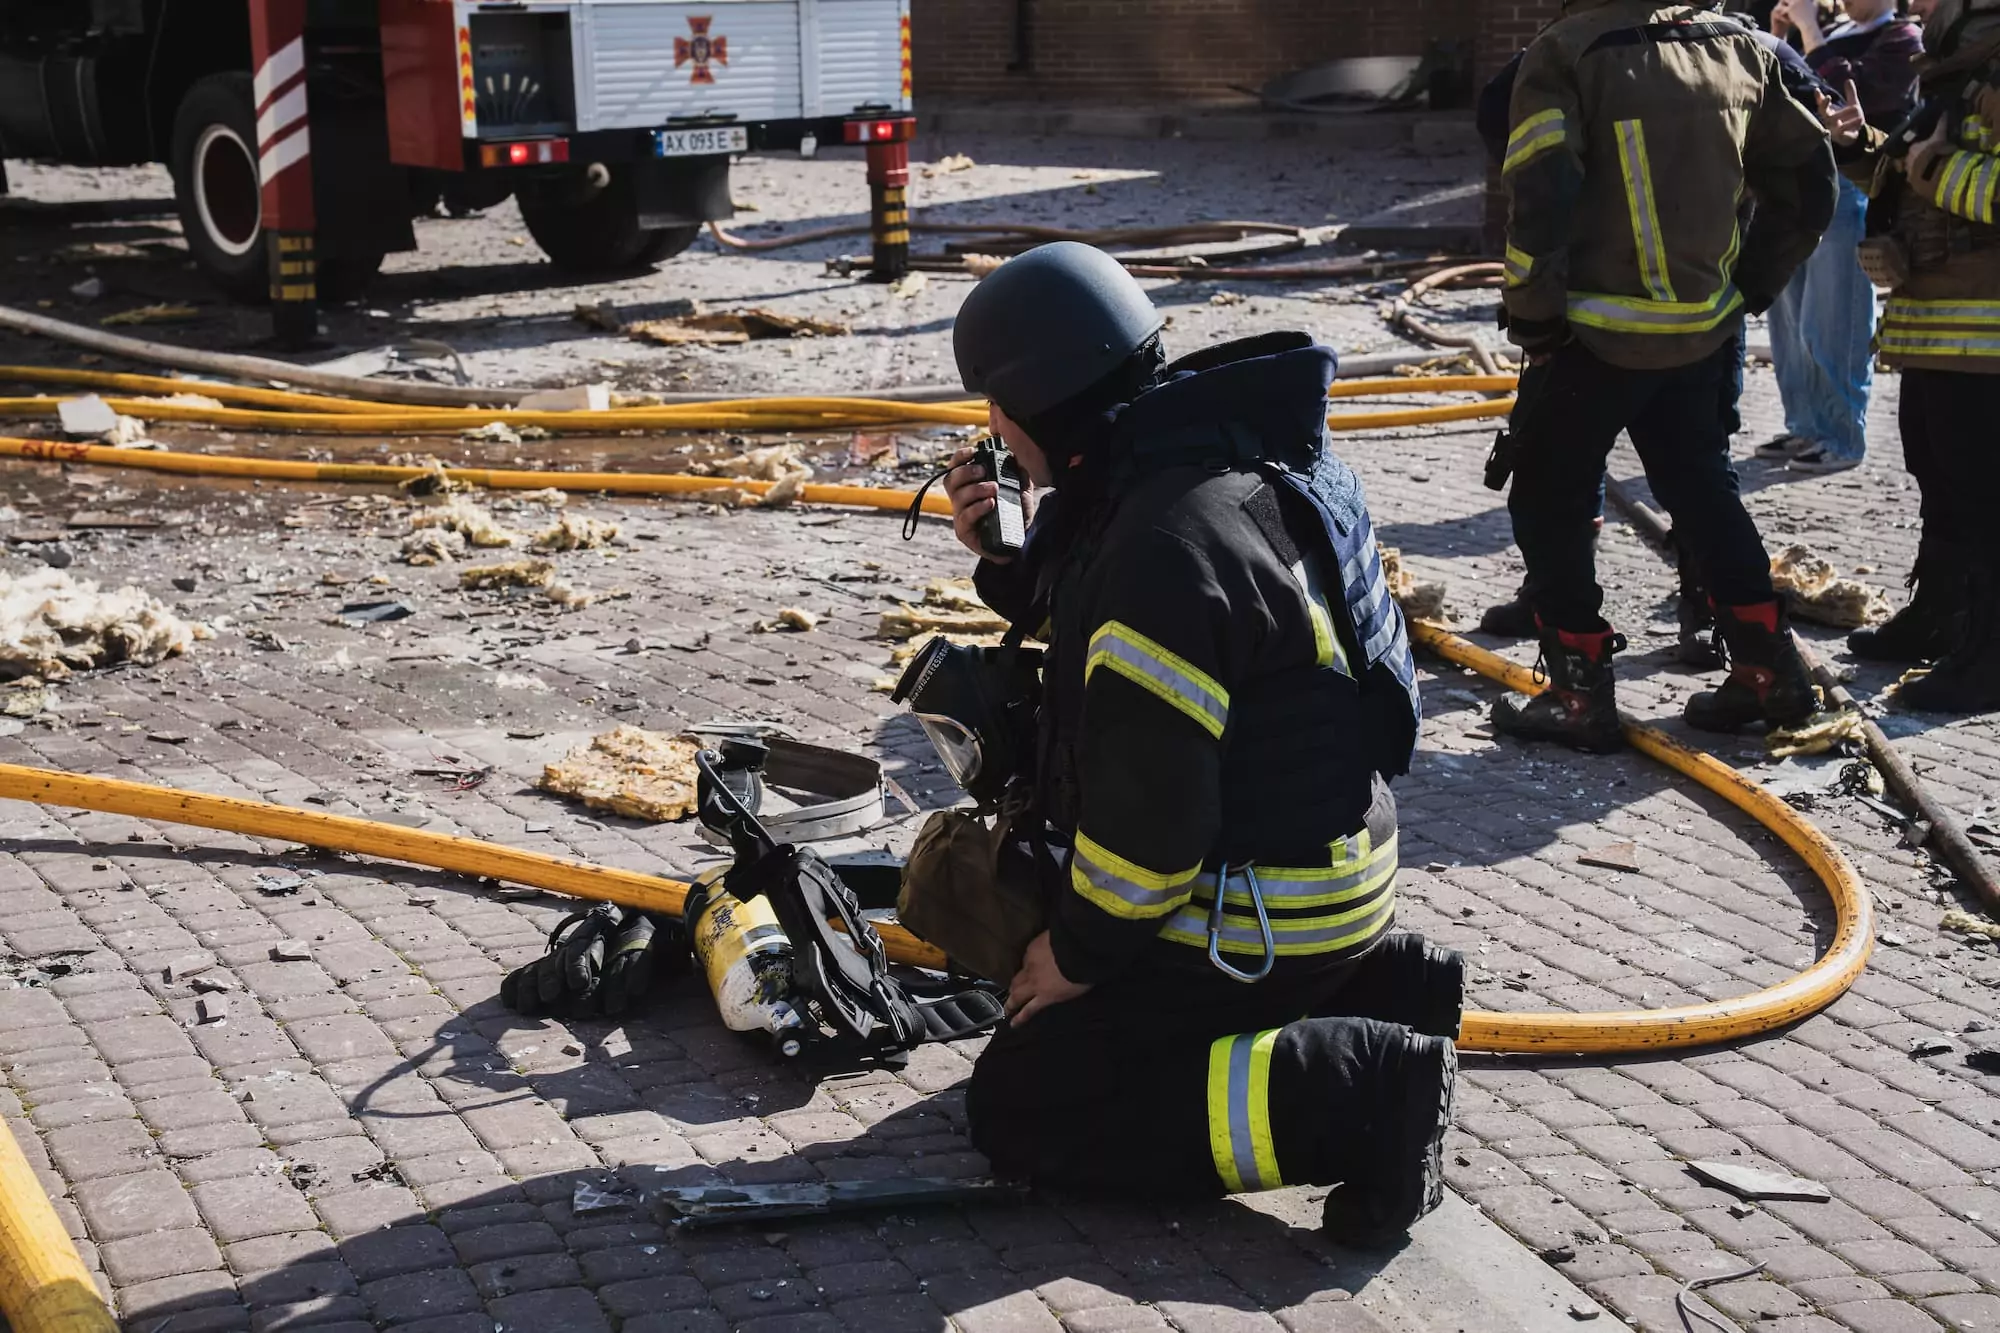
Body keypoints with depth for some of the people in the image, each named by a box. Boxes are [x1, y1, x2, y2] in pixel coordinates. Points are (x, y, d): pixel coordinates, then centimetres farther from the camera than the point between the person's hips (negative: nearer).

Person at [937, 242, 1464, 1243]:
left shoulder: (1169, 544, -28)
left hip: (1261, 914, -10)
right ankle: (1372, 988, 14)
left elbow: (1150, 801, -25)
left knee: (1016, 1110, -5)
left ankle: (1367, 1091, -12)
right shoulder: (1213, 457, 3)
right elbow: (1100, 634, 20)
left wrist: (1080, 951, -11)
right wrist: (1014, 558, 3)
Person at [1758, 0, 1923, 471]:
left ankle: (1842, 439, 1)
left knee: (1833, 328, -7)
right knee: (1788, 321, 10)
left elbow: (1842, 90, -18)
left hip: (1848, 192, -8)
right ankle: (1806, 426, 19)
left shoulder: (1901, 40, -3)